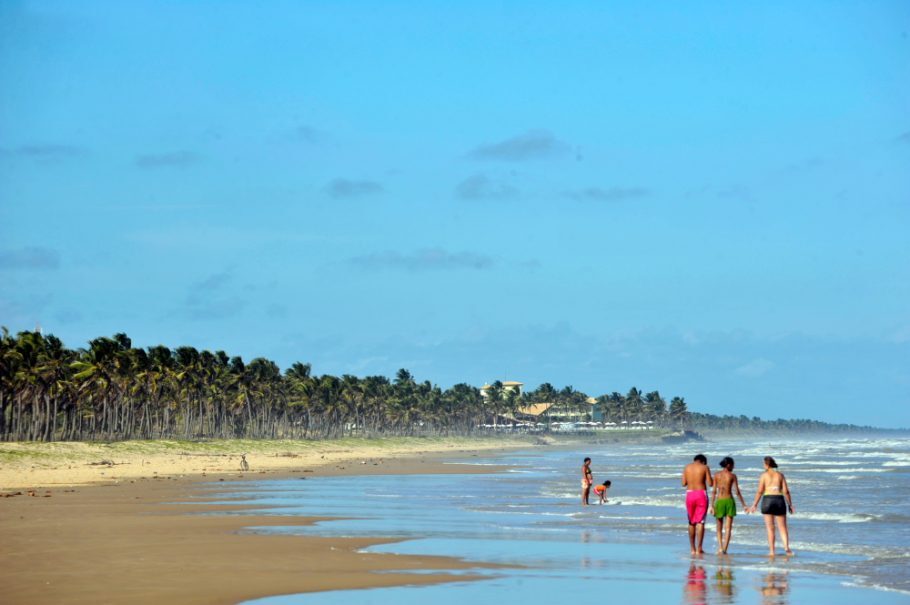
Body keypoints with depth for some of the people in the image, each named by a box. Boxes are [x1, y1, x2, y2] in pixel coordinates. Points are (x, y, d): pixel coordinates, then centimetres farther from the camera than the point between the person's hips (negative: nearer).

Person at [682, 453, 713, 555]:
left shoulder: (687, 467, 7)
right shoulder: (705, 467, -2)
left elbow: (684, 483, 8)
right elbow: (710, 484, -3)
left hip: (689, 494, 3)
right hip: (701, 494, -3)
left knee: (691, 523, 13)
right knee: (700, 522, -2)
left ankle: (692, 549, 15)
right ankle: (699, 549, -7)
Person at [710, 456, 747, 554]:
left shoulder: (716, 476, 3)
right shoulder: (732, 476, -2)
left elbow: (714, 491, -2)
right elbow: (737, 492, -4)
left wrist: (712, 506, -1)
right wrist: (744, 505, 2)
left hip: (719, 501, 2)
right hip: (729, 501, -1)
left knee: (719, 528, 12)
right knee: (728, 527, 2)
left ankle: (720, 548, -3)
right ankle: (724, 549, -8)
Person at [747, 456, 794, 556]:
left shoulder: (764, 475, 0)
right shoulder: (780, 475, 6)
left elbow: (760, 491, -4)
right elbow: (786, 491, 2)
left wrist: (755, 504, 4)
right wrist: (790, 504, 7)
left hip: (767, 500, -1)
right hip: (779, 500, 1)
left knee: (770, 528, 4)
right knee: (782, 528, 4)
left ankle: (771, 551, 1)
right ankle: (786, 547, -18)